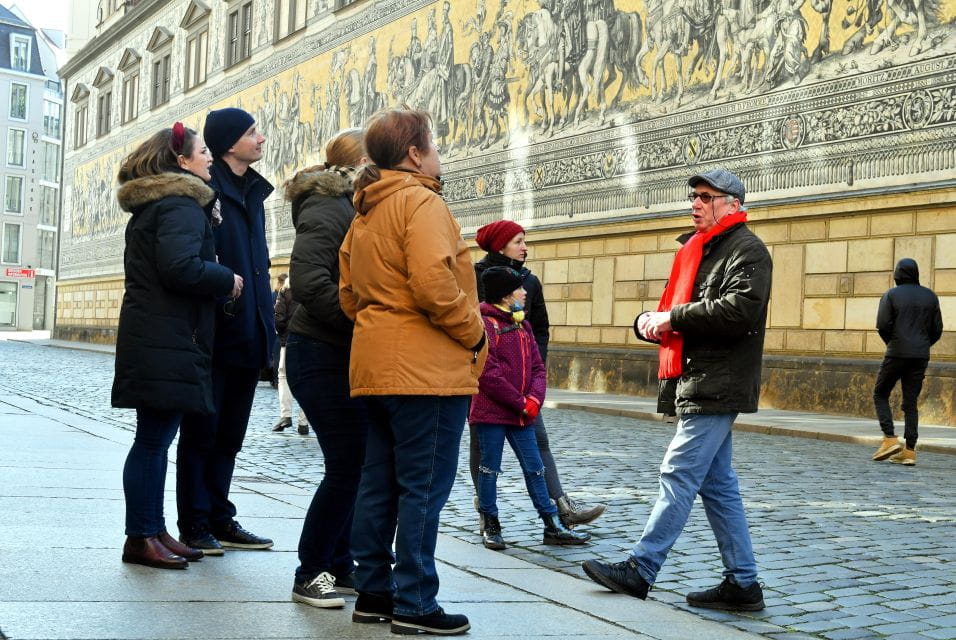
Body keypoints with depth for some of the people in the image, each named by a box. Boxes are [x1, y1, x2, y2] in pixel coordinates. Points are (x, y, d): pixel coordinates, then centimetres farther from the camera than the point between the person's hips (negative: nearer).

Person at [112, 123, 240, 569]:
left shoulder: (149, 205, 20)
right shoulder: (183, 206, -12)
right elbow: (180, 266, -26)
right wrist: (227, 280, -10)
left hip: (150, 333, 11)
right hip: (169, 338, -11)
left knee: (156, 437, 13)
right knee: (154, 437, -6)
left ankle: (153, 530, 19)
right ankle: (141, 537, -1)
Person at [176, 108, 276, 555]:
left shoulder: (252, 192, 16)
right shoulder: (205, 189, -9)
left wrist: (266, 324, 13)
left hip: (248, 335, 8)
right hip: (215, 333, -8)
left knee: (229, 434, 13)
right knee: (202, 431, 1)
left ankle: (220, 519, 21)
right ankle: (194, 524, 9)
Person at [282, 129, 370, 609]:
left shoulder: (353, 208, 17)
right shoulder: (327, 208, -12)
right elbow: (308, 282, -24)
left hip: (347, 358, 9)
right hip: (324, 357, -9)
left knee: (355, 466, 11)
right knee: (347, 467, -7)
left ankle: (339, 567, 21)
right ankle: (310, 575, 6)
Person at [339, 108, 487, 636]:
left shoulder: (364, 213, 18)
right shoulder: (420, 201, -11)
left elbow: (349, 295, 18)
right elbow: (434, 282, -23)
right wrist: (474, 334, -11)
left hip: (376, 367, 9)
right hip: (428, 369, -9)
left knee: (379, 483, 13)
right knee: (425, 488, -4)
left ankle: (373, 592, 21)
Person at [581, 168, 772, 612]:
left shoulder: (746, 250, -7)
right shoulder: (695, 251, 21)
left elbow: (740, 309, -23)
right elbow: (674, 308, 24)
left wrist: (674, 317, -17)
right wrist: (649, 321, 0)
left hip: (716, 387, -10)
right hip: (696, 385, 10)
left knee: (678, 475, -8)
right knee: (717, 485, 10)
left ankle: (640, 570, -2)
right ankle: (742, 583, 14)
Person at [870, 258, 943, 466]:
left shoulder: (891, 295, -3)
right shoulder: (930, 296, 8)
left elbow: (883, 326, -11)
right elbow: (937, 329, 6)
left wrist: (892, 344, 7)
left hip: (897, 354, -4)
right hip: (921, 356, 4)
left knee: (880, 395, 10)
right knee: (911, 402, 7)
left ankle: (890, 439, -5)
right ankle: (909, 451, 2)